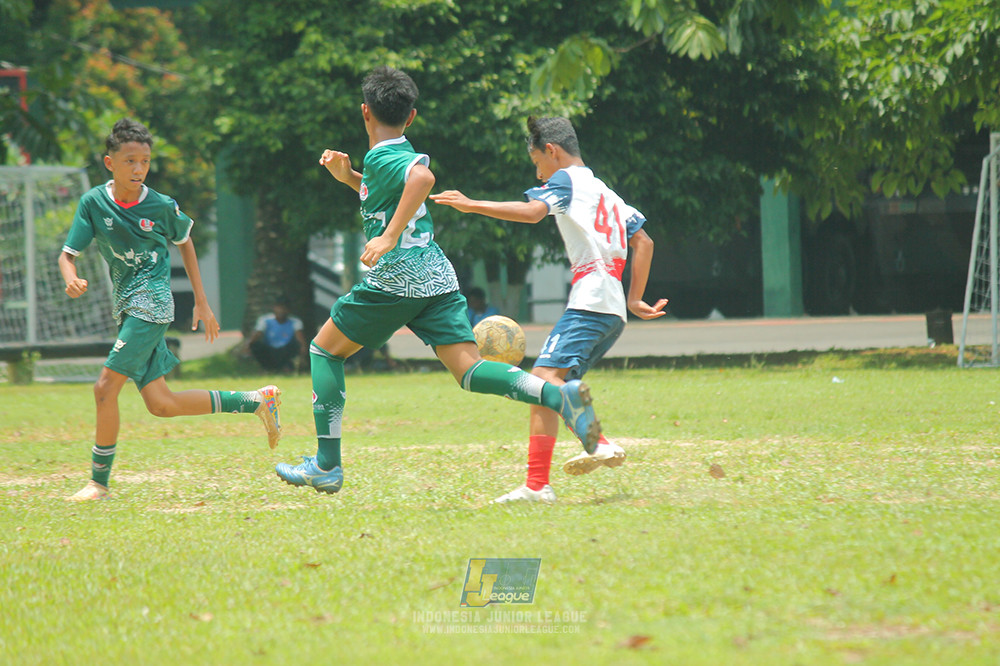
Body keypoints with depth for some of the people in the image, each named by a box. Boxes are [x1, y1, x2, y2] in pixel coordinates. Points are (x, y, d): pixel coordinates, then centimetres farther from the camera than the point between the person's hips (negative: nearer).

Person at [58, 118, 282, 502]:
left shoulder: (162, 207, -4)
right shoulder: (93, 203, 1)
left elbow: (184, 242, 14)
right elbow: (68, 255, 0)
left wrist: (201, 303, 16)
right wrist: (71, 280, -24)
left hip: (152, 304, -5)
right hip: (126, 308, 5)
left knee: (106, 387, -15)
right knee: (160, 404, 4)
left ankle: (99, 481, -4)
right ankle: (256, 402, 17)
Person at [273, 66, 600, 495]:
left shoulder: (380, 157, -6)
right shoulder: (402, 153, 21)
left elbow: (422, 176, -28)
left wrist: (389, 236, -31)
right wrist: (348, 177, 30)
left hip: (397, 277, -7)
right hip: (437, 278, 8)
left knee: (325, 349, 10)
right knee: (468, 371, -4)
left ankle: (327, 465, 7)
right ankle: (559, 396, -28)